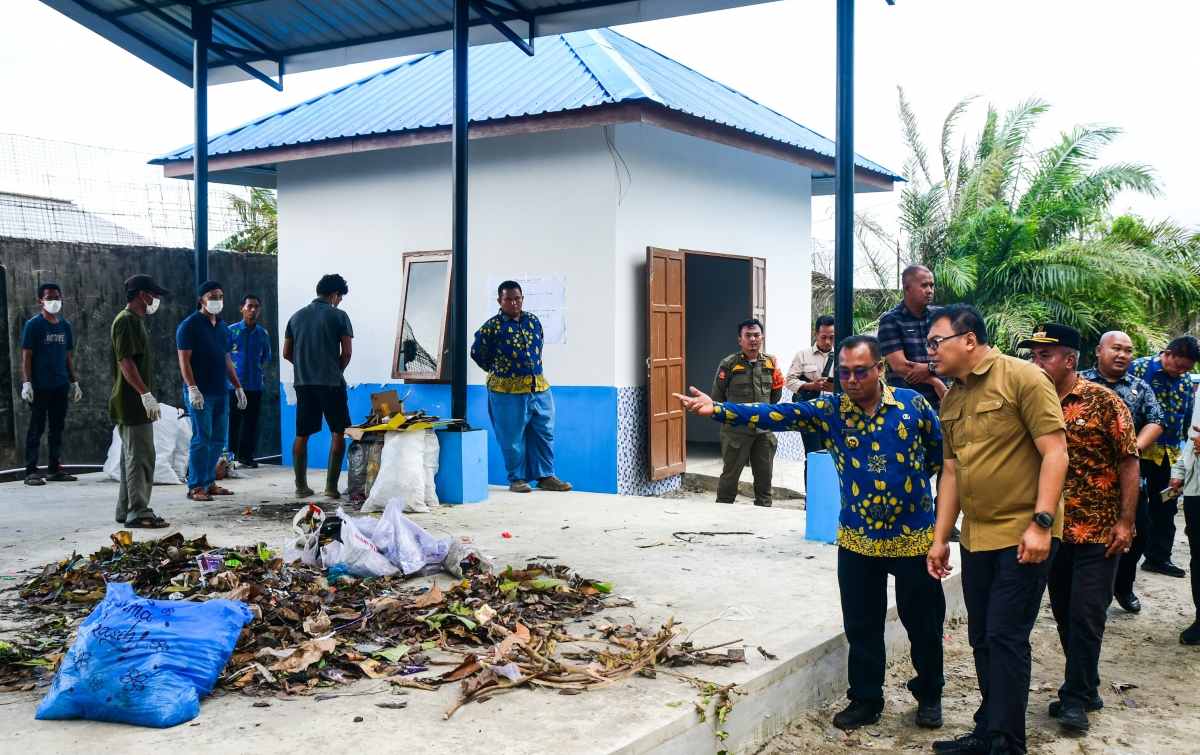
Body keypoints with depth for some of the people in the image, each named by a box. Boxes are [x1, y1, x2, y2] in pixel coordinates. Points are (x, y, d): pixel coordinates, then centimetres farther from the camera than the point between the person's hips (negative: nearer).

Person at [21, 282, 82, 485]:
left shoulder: (65, 325, 11)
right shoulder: (33, 324, -5)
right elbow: (26, 356, -7)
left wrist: (74, 382, 14)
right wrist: (26, 383, -15)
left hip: (61, 385, 6)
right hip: (40, 385, -6)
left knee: (57, 428, 9)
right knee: (36, 428, -1)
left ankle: (54, 470, 16)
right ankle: (31, 472, 2)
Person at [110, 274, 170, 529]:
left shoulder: (135, 320, 18)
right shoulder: (126, 321, -14)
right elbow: (125, 362, -22)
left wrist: (146, 396, 22)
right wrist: (146, 394, -26)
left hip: (134, 404, 11)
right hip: (132, 404, -11)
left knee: (132, 458, 13)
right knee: (140, 458, -8)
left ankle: (126, 510, 19)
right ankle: (138, 512, -4)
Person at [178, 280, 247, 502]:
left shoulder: (222, 327, 16)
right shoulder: (189, 325, -5)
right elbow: (184, 360, -11)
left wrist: (238, 387, 17)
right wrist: (192, 388, -21)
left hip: (221, 392, 7)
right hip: (200, 393, -7)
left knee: (218, 440, 8)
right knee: (201, 439, -8)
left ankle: (209, 482, 17)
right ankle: (195, 487, -2)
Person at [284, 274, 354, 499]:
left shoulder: (297, 317, 11)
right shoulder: (338, 316, -3)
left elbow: (287, 353, 12)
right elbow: (347, 351, -5)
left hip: (303, 382, 5)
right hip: (331, 383, -4)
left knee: (301, 435, 9)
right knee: (338, 433, 3)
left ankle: (301, 486, 10)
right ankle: (331, 486, -3)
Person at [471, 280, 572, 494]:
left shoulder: (533, 320, 7)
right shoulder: (492, 326, -9)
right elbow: (477, 353, 1)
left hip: (540, 387, 5)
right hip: (508, 391, -5)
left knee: (544, 434, 9)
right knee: (513, 438, 2)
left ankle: (545, 476, 18)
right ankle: (517, 479, 14)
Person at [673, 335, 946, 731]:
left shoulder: (912, 404, -6)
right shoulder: (828, 411, -4)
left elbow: (941, 447, 9)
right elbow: (777, 414, -15)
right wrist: (717, 410, -26)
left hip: (913, 537, -1)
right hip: (857, 539, 1)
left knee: (923, 621, 12)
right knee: (862, 625, 9)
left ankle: (929, 696, 33)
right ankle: (865, 699, 26)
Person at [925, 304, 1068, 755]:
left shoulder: (1023, 378, -10)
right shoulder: (951, 399, 11)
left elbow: (1054, 452, -14)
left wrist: (1041, 523, -20)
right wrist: (940, 538, 14)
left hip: (1023, 536, -7)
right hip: (976, 537, 7)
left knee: (1006, 637, -5)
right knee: (982, 639, 12)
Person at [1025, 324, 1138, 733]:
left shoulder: (1103, 401, -9)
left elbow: (1128, 462, -8)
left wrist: (1125, 522, -12)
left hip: (1099, 530, -5)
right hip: (1054, 529, 5)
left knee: (1085, 615, -4)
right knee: (1065, 614, 11)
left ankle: (1076, 698, 8)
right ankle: (1084, 690, 26)